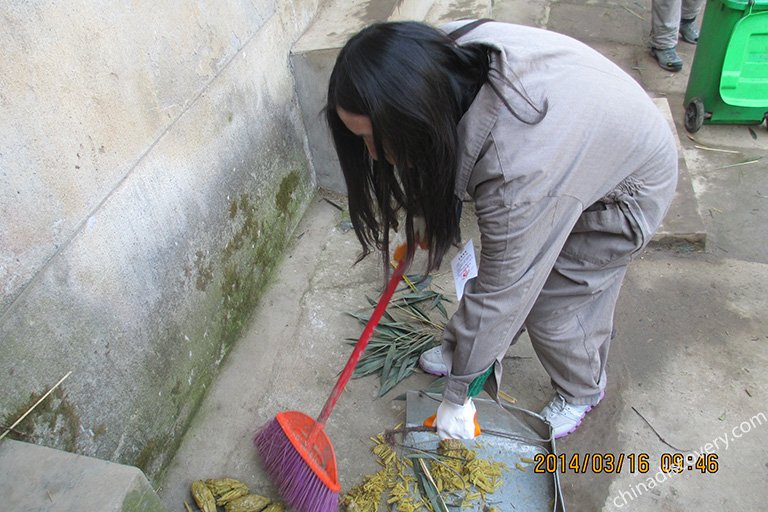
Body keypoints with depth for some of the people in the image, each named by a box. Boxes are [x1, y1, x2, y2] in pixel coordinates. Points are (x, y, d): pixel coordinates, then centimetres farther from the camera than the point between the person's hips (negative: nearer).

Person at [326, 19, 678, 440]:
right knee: (505, 269, 11)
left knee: (553, 308, 3)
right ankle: (464, 346, 37)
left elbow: (498, 297, -31)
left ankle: (582, 392, 34)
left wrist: (457, 394, -17)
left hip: (625, 189, -6)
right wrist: (421, 221, 9)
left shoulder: (518, 175, -44)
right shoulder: (441, 53, -24)